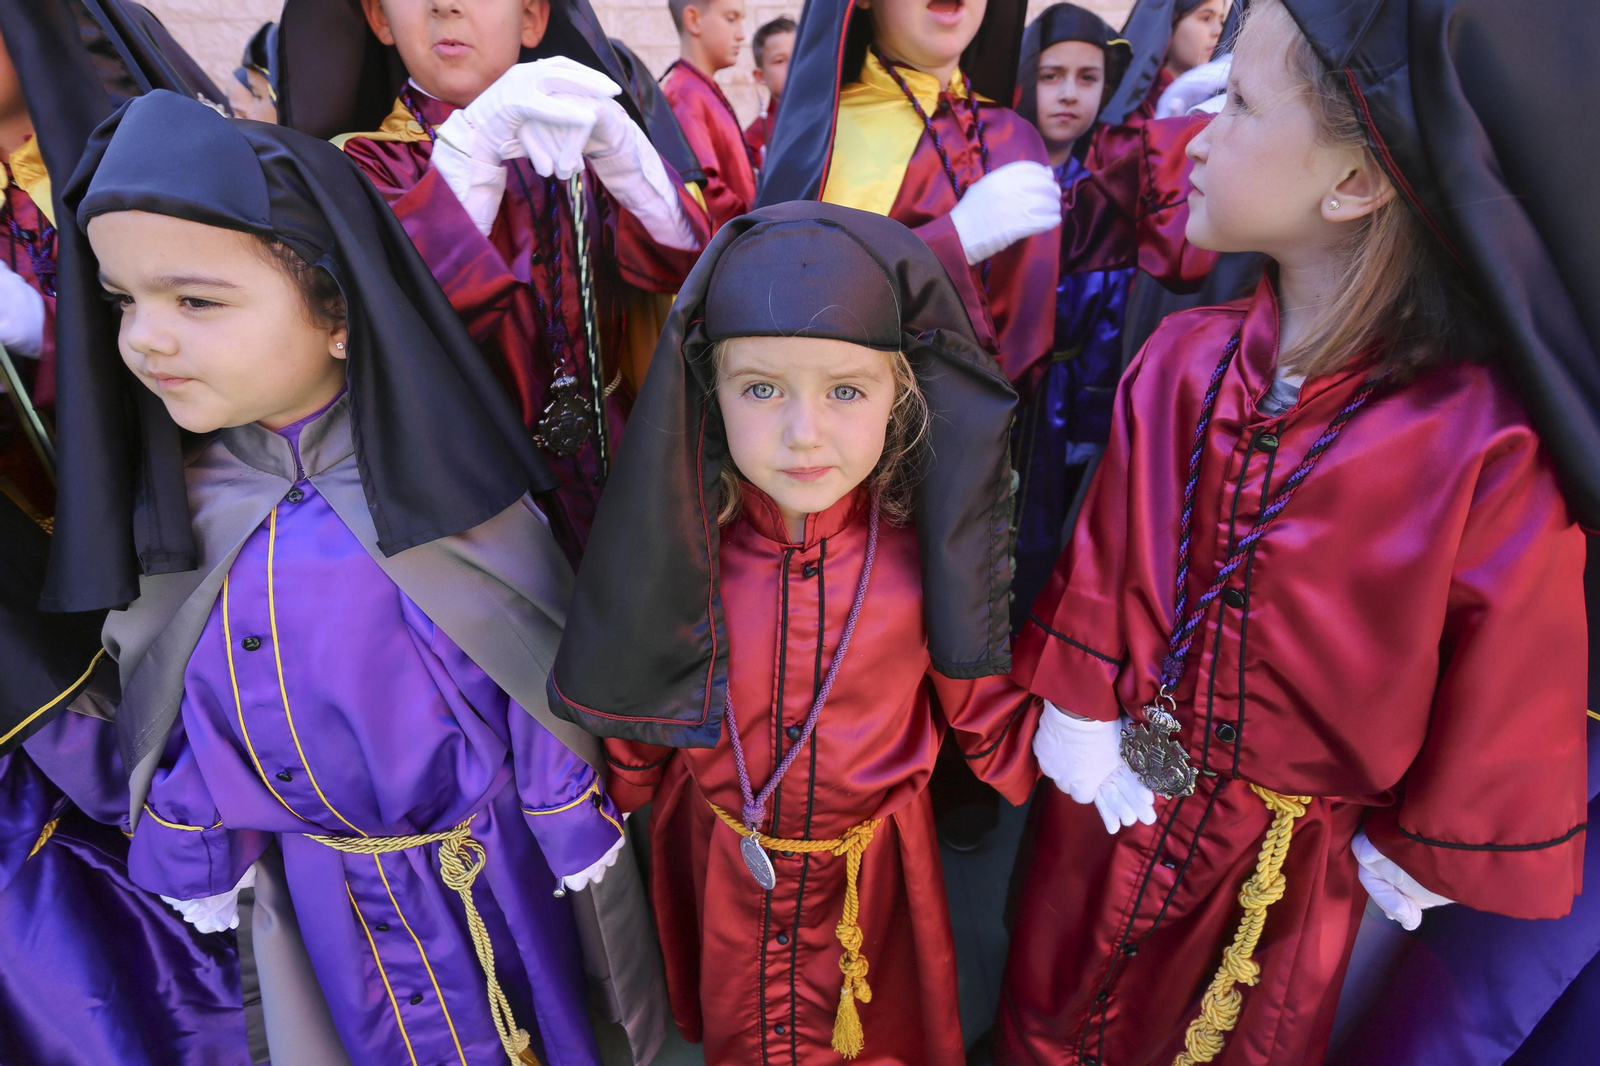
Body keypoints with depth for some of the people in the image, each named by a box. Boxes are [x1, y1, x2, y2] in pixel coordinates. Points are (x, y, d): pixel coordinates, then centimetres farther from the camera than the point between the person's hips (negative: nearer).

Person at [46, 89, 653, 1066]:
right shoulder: (185, 502, -8)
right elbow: (183, 707, 4)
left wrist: (574, 831, -7)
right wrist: (195, 851, 10)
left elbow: (537, 674, -14)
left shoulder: (438, 487, -21)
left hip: (489, 859, -4)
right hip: (319, 881, 4)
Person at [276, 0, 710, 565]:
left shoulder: (582, 156, 7)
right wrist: (475, 143, -33)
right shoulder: (365, 163, -4)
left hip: (610, 462, 3)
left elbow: (675, 256, -11)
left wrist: (612, 136, -27)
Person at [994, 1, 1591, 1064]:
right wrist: (1083, 726, -8)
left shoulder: (1492, 449, -24)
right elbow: (1102, 572, -6)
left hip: (1288, 859, -3)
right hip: (1112, 803, 3)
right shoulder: (1182, 360, -12)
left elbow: (1504, 718, -14)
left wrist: (1419, 854, -3)